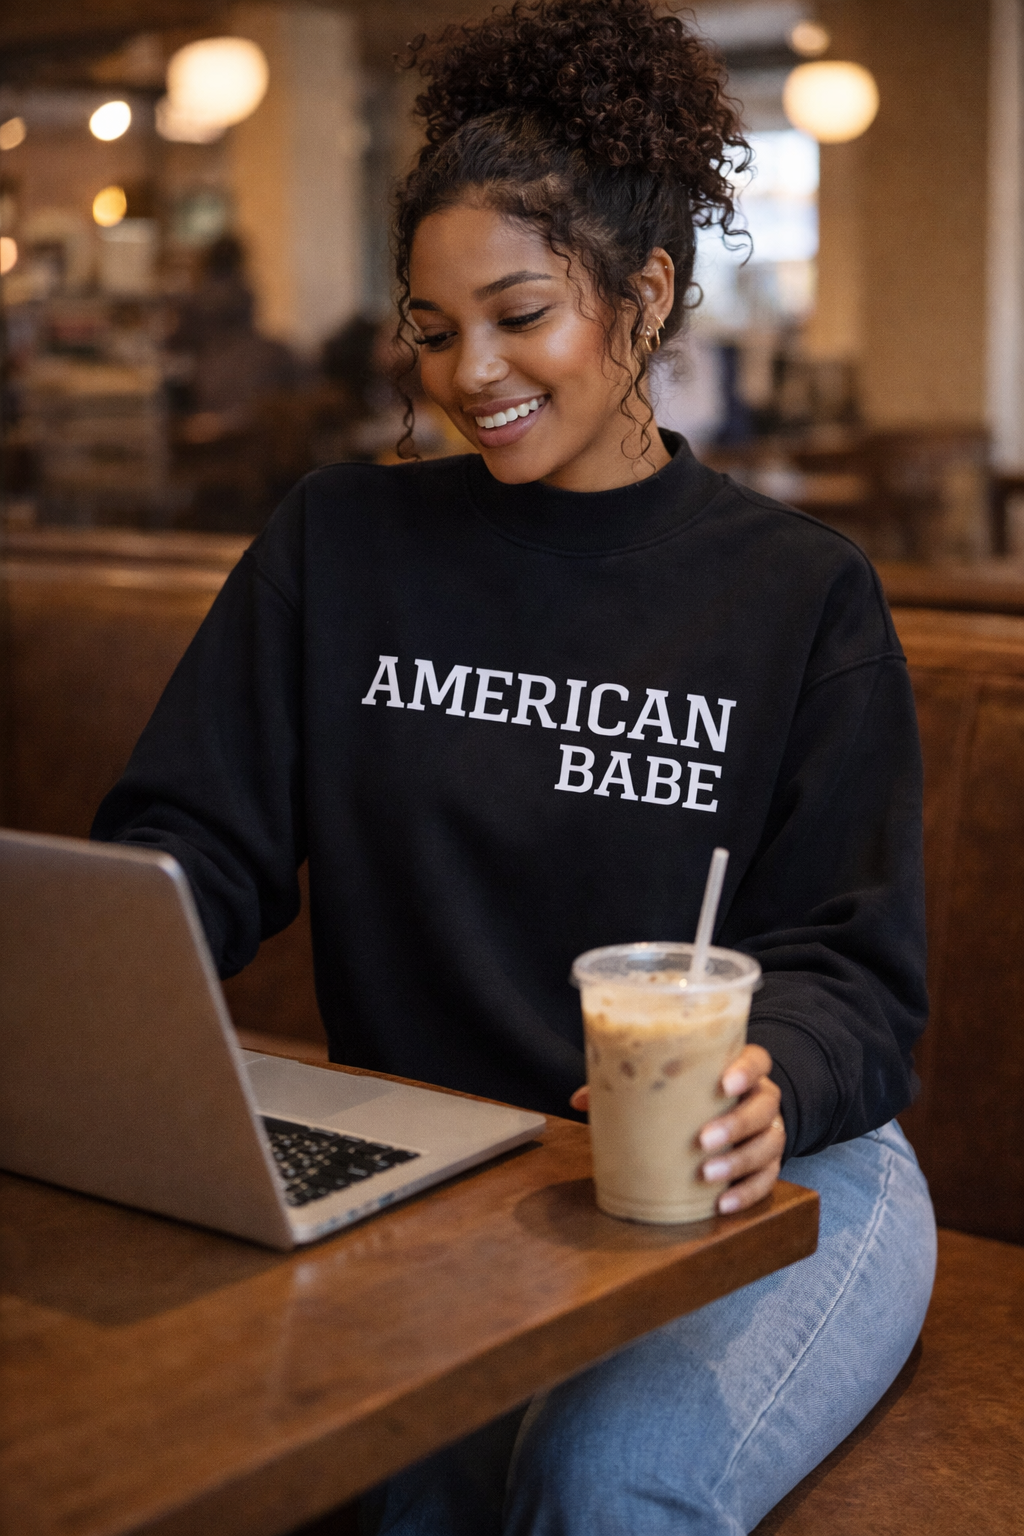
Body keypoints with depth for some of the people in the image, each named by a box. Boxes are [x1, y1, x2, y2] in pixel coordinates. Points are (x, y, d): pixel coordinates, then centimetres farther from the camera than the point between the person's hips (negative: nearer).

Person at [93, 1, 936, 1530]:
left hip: (773, 1185, 0)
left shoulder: (804, 593, 2)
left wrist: (767, 1083, -27)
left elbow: (851, 964, -3)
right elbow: (192, 846, 5)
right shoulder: (343, 538, 8)